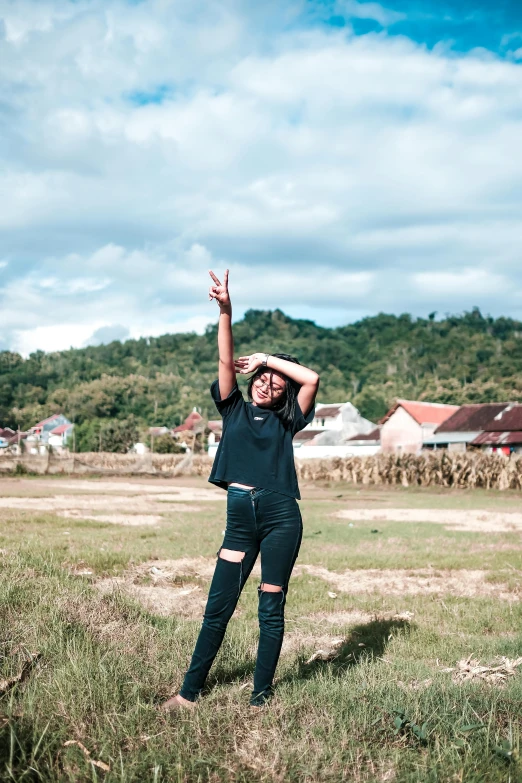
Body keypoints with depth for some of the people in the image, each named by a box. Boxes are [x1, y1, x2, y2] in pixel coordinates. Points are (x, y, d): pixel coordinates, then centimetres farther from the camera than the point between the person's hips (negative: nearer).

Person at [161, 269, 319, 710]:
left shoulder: (285, 421, 8)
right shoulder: (234, 410, 12)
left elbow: (312, 379, -4)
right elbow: (226, 362, -1)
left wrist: (266, 357, 2)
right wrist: (225, 311, -12)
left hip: (280, 516, -1)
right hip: (240, 516, 1)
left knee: (271, 609, 3)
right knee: (218, 607, 3)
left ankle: (262, 695, 13)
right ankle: (190, 691, 13)